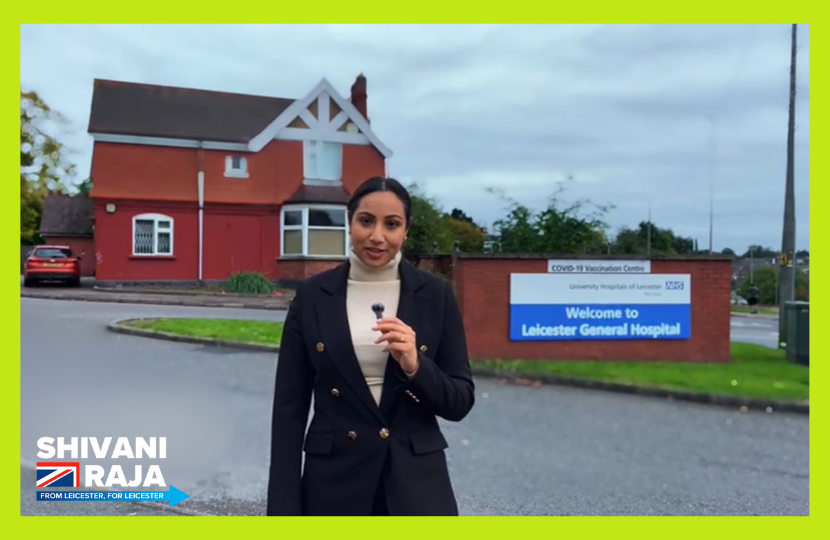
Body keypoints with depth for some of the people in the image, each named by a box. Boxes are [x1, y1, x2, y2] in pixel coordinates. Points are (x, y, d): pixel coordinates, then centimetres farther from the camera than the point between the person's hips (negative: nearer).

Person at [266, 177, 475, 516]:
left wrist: (416, 367, -18)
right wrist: (284, 509, -3)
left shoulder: (436, 294, -1)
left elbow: (460, 402, 1)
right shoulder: (312, 295, 0)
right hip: (334, 481, 1)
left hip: (416, 481, 0)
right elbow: (289, 406, 0)